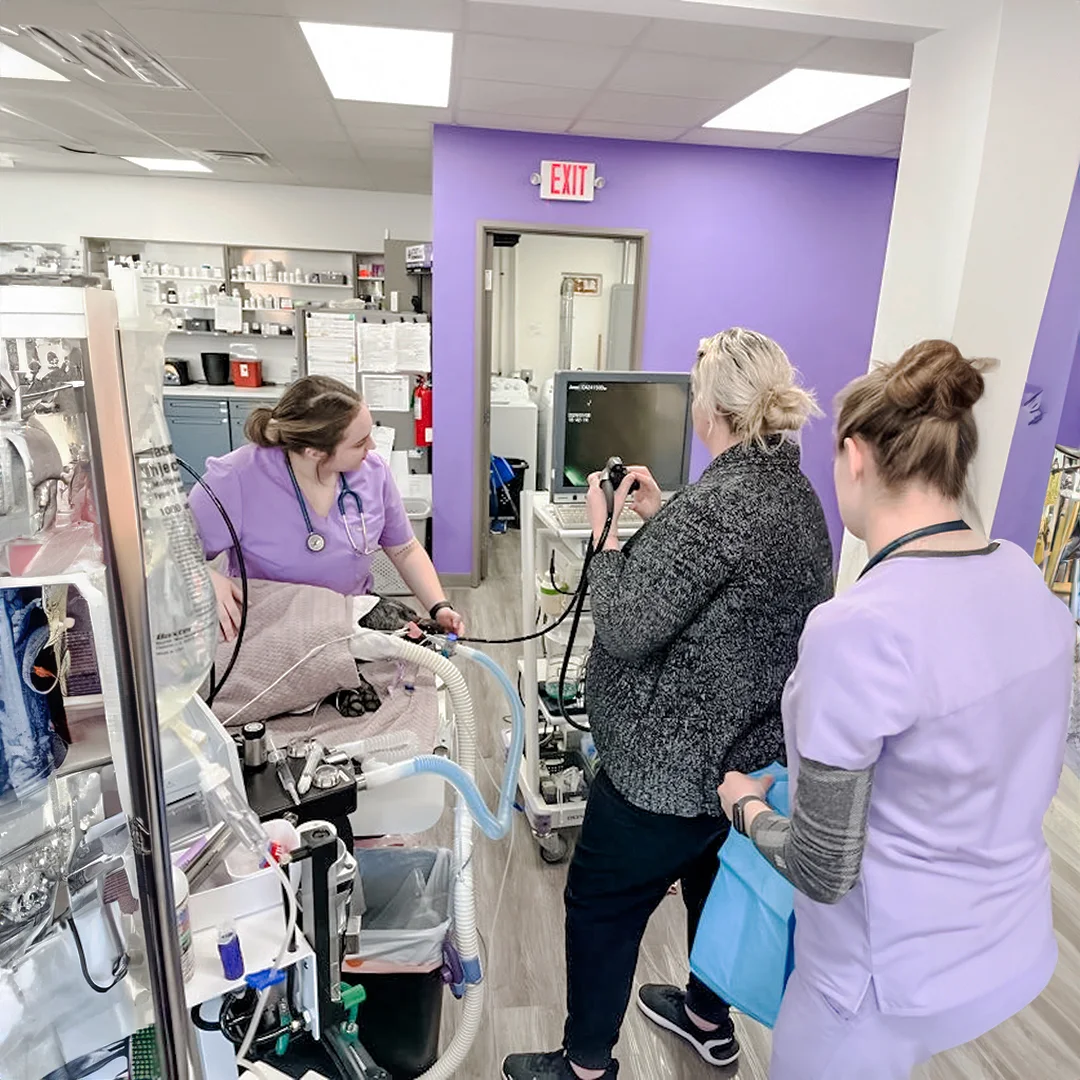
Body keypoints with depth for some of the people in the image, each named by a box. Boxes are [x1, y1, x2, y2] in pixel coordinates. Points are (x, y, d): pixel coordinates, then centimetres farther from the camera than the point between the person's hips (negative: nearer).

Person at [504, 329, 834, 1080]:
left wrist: (607, 532, -12)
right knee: (715, 882, 29)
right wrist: (662, 516, 7)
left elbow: (626, 629, -24)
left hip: (674, 762, -9)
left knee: (601, 906, 11)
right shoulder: (797, 494, 3)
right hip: (753, 750, 10)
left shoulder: (714, 507, -27)